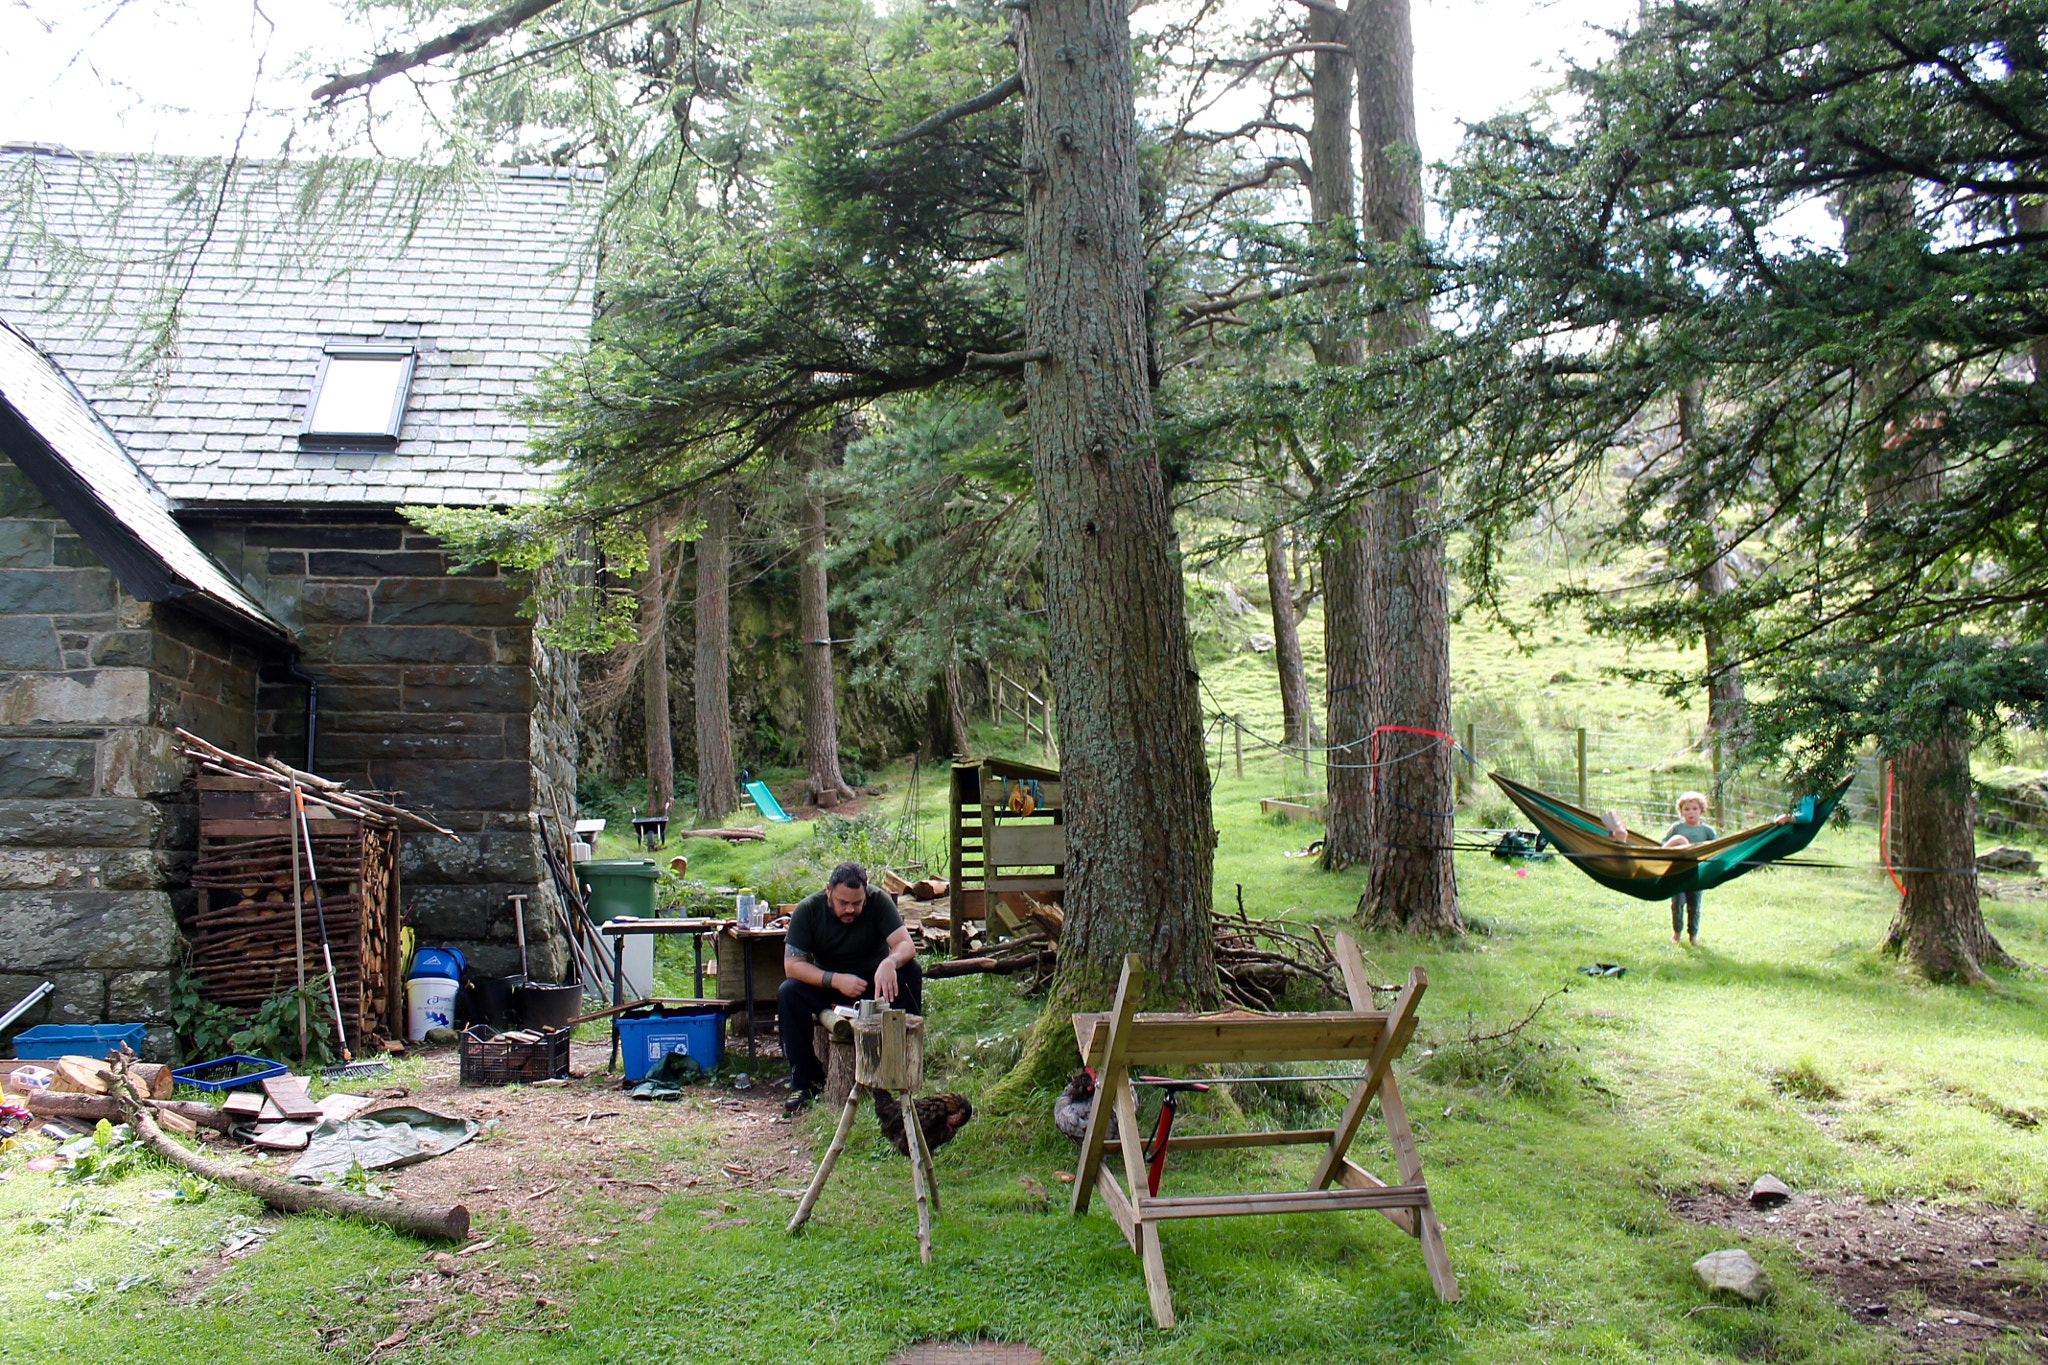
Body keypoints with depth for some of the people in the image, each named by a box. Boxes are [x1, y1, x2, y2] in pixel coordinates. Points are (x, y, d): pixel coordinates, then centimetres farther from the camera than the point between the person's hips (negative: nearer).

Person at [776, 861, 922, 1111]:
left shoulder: (879, 901, -16)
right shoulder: (808, 910, -16)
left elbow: (906, 945, -25)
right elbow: (792, 966, -20)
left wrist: (890, 963, -49)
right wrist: (836, 980, -34)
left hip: (873, 980, 0)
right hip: (827, 983, 0)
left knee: (911, 971, -29)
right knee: (788, 993, -29)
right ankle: (806, 1079, -15)